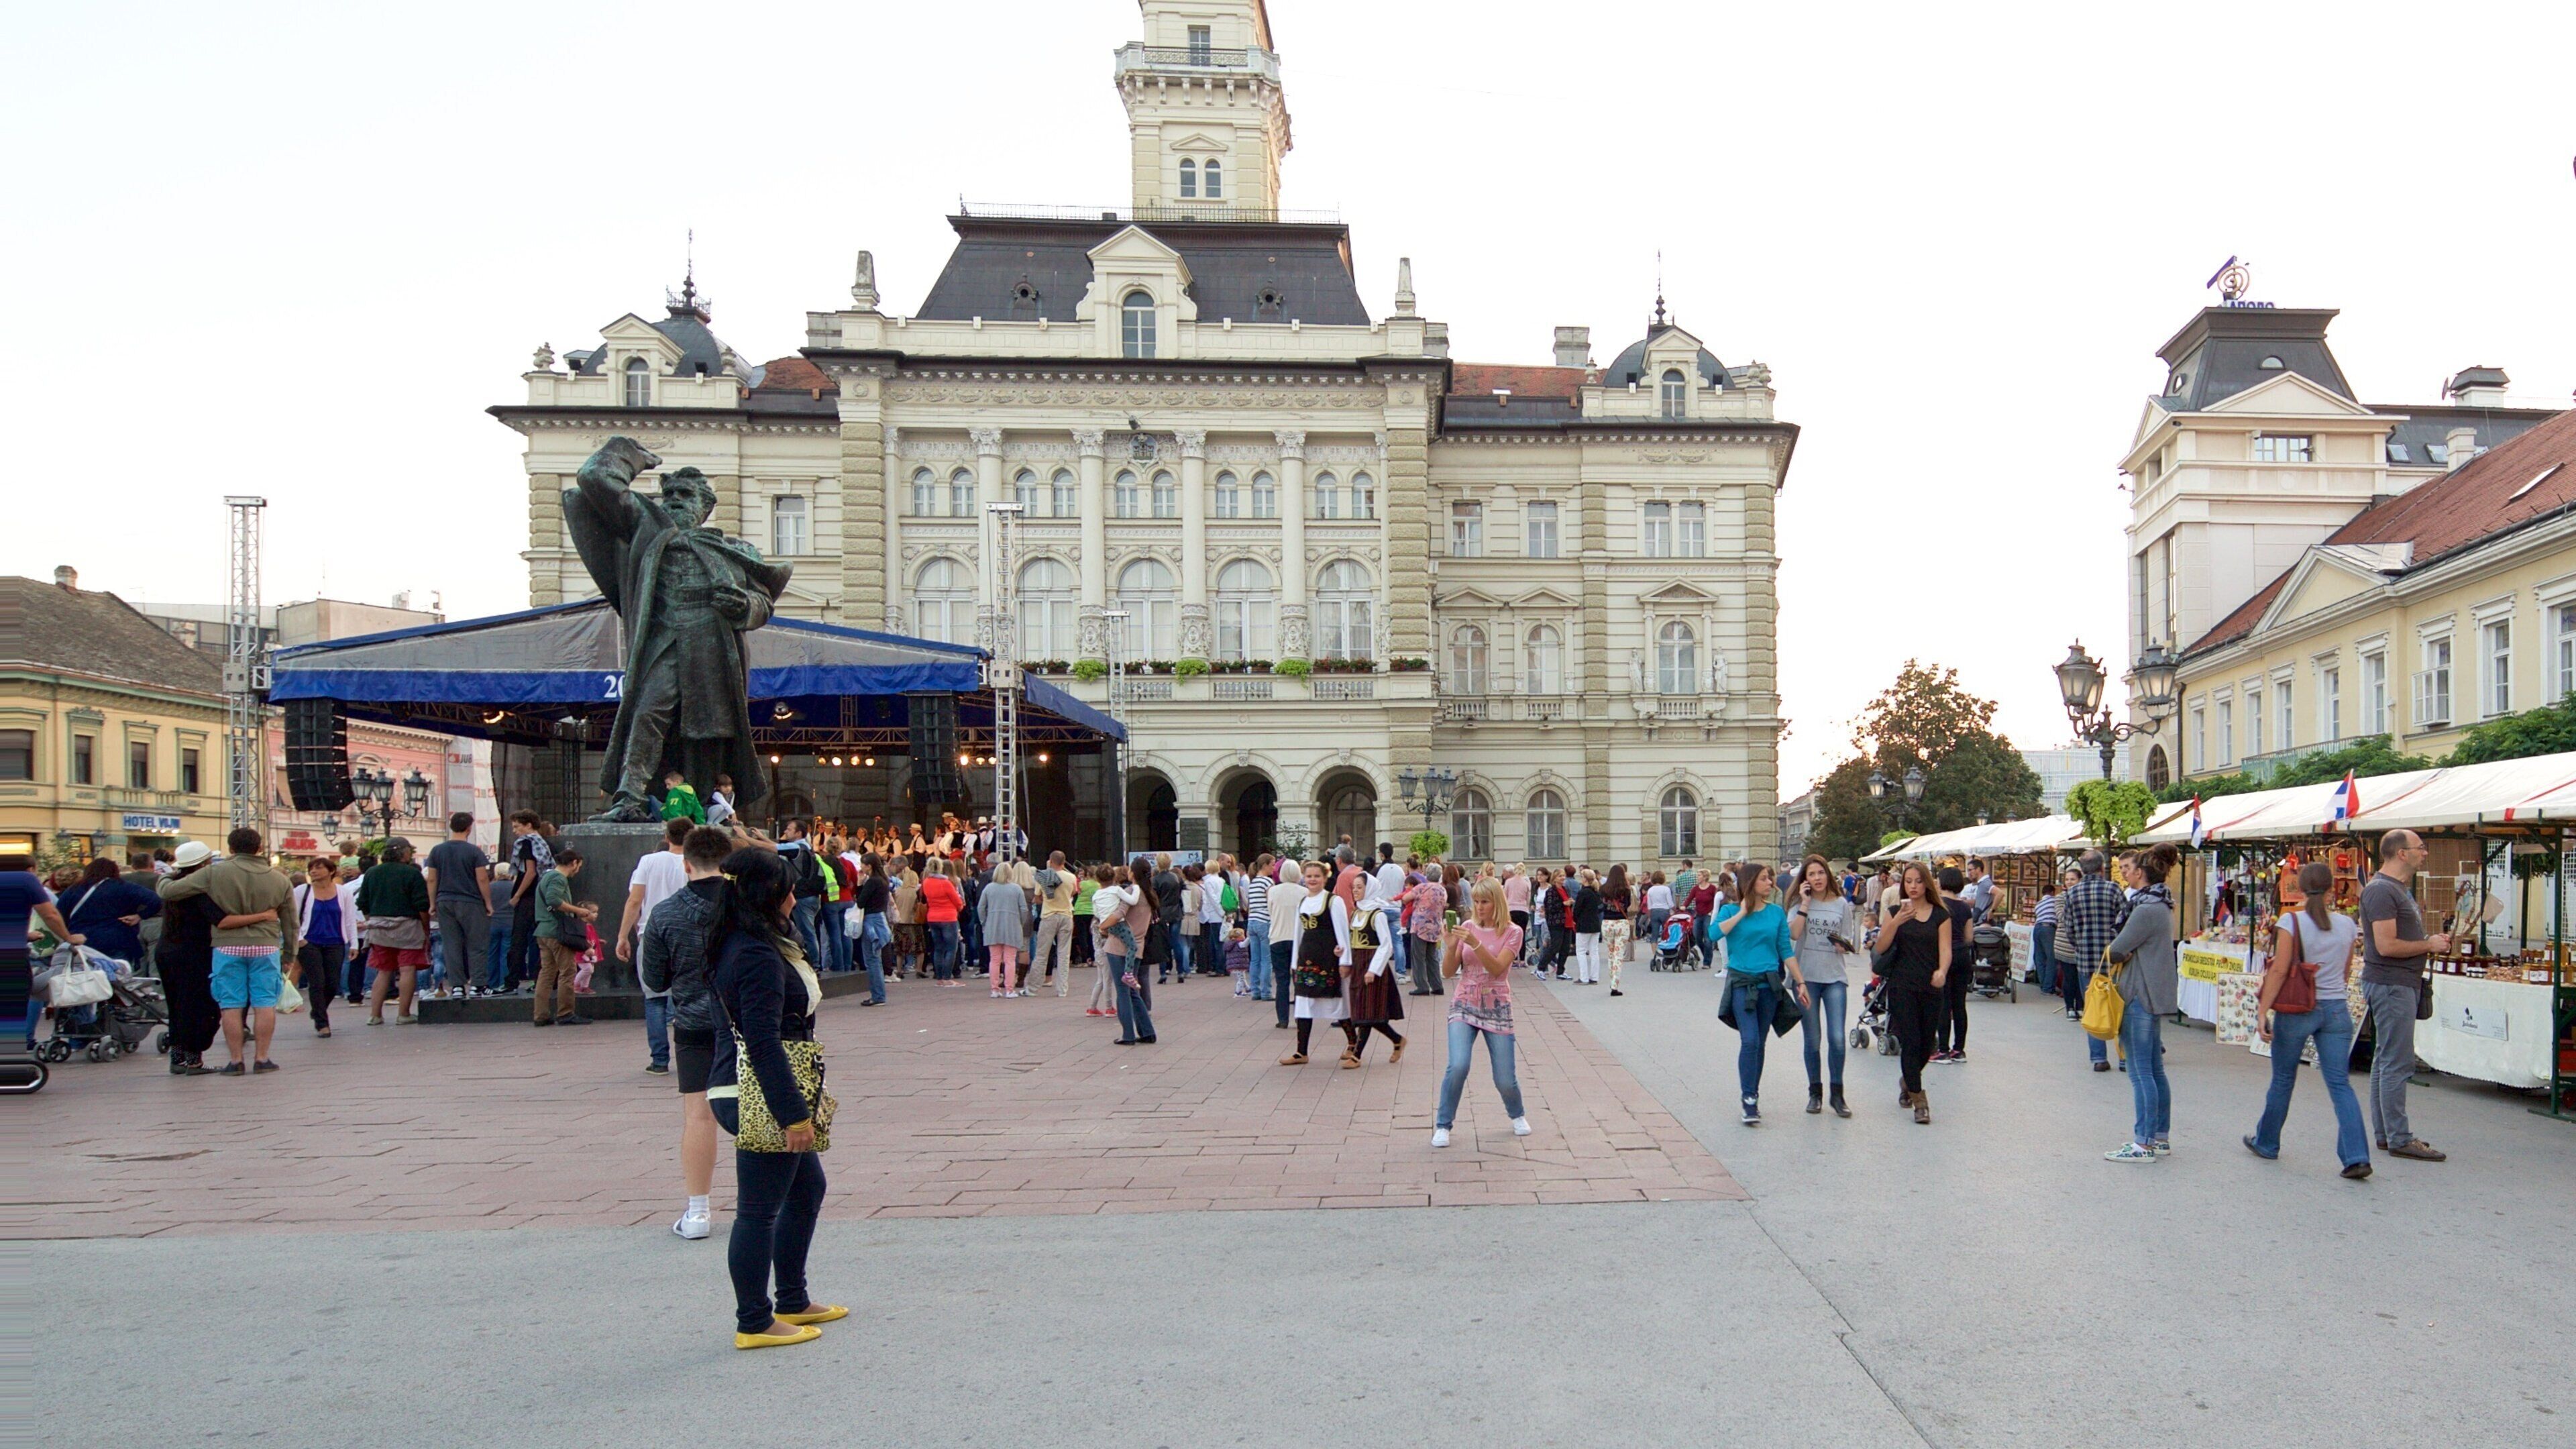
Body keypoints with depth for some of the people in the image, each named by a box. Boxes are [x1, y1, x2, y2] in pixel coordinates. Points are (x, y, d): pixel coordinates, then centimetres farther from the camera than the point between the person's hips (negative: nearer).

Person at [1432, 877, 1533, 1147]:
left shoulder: (1512, 932, -4)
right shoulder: (1467, 927, 2)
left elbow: (1497, 968, -19)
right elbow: (1448, 972, -1)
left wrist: (1474, 943, -31)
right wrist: (1451, 946, -19)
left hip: (1497, 1009, -1)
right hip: (1464, 1006, 1)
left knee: (1505, 1079, 1)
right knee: (1458, 1066, -22)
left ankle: (1517, 1115, 35)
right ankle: (1443, 1126, -6)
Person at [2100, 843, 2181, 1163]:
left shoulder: (2146, 909, -19)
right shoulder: (2161, 905, 13)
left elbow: (2118, 950, -16)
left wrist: (2110, 950, 5)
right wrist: (2121, 950, -1)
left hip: (2140, 998, -10)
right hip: (2155, 996, 10)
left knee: (2141, 1073, -6)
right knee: (2155, 1070, 15)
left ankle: (2144, 1144, -3)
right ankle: (2161, 1137, 23)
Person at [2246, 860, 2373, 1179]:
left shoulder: (2292, 922, -10)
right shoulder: (2347, 925, 3)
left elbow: (2279, 971, -13)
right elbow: (2345, 974, 13)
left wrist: (2263, 1012, -11)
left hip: (2297, 1009, -3)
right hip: (2337, 1009, 3)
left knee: (2283, 1080, 12)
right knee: (2340, 1084, 3)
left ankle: (2266, 1143, 27)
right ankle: (2357, 1157, -8)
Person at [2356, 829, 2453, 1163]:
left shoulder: (2401, 889, 17)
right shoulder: (2381, 890, -16)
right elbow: (2386, 945, -22)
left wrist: (2432, 940, 8)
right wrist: (2428, 945, -11)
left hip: (2402, 983, 11)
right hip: (2390, 985, -11)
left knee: (2386, 1060, 13)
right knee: (2397, 1063, -8)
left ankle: (2386, 1133, 19)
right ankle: (2399, 1140, -5)